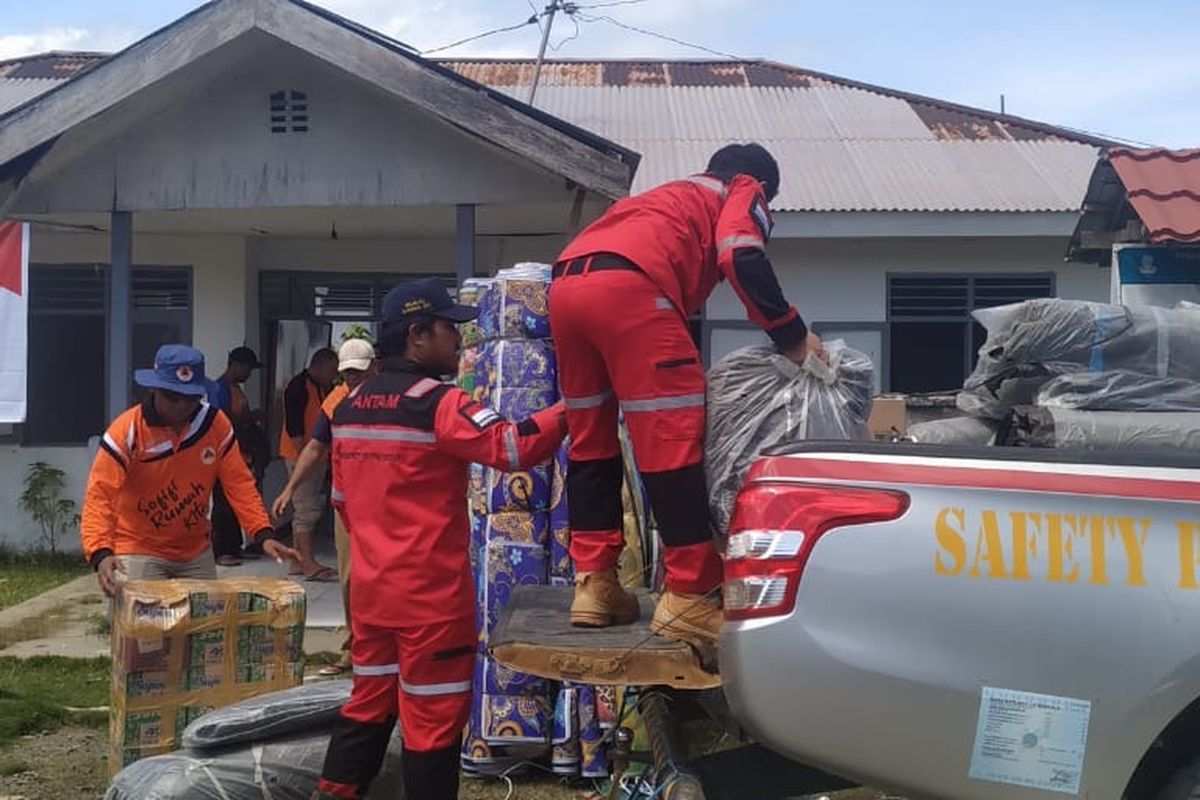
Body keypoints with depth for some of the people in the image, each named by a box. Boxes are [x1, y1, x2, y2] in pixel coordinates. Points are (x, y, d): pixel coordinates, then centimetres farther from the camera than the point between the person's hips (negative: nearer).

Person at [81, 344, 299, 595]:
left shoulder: (216, 424, -8)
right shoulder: (126, 432, -18)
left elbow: (239, 482, -4)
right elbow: (99, 496, -23)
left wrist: (264, 534, -16)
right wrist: (100, 554, -39)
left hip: (196, 553, 4)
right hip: (139, 553, -4)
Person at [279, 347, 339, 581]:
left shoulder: (323, 389, 15)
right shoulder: (298, 387, -13)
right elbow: (293, 427, -19)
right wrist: (304, 456, -23)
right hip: (300, 456, -9)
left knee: (306, 509, 11)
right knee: (306, 509, -10)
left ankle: (299, 561, 16)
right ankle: (308, 563, -10)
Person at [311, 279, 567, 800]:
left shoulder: (349, 408, 10)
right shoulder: (437, 403, -16)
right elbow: (513, 446, -24)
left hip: (370, 589, 8)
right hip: (432, 595, -8)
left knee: (368, 706, 18)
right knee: (434, 720, 3)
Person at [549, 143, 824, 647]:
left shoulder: (673, 196, 42)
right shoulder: (745, 193, 22)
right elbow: (740, 257, -1)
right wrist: (793, 336, 5)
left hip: (566, 282, 8)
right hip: (627, 285, -8)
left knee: (590, 437, 15)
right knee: (672, 440, -4)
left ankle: (593, 584, 15)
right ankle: (688, 597, -3)